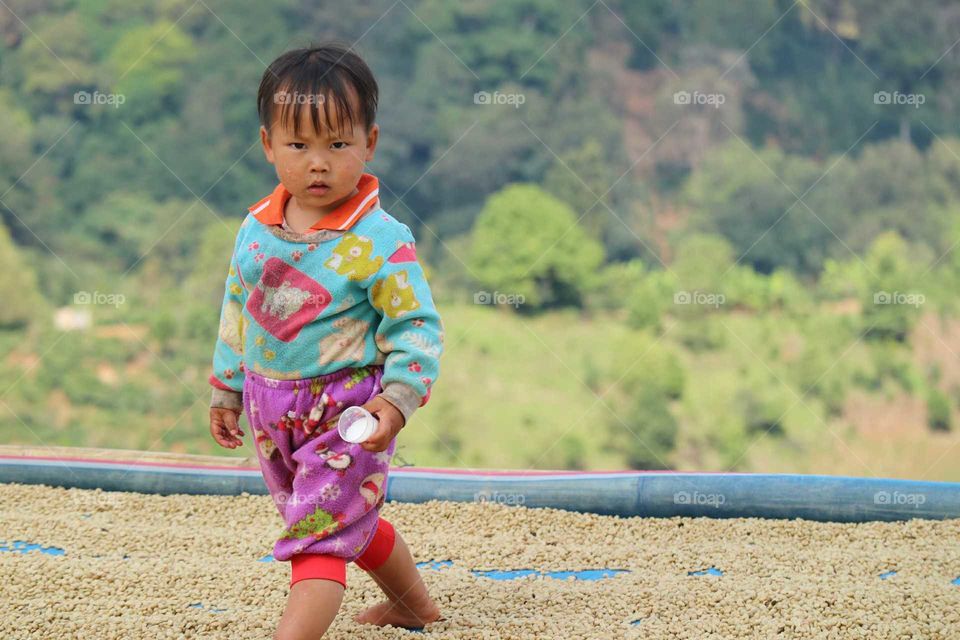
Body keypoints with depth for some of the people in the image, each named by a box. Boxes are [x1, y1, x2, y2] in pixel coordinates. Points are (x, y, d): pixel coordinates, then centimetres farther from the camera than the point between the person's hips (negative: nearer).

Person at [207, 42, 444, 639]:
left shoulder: (379, 241, -19)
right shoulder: (256, 228, -1)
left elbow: (417, 326, -17)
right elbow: (237, 312, 12)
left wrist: (398, 397, -29)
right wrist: (226, 390, 17)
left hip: (345, 413, -7)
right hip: (272, 412, 7)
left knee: (319, 534, -10)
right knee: (348, 519, 23)